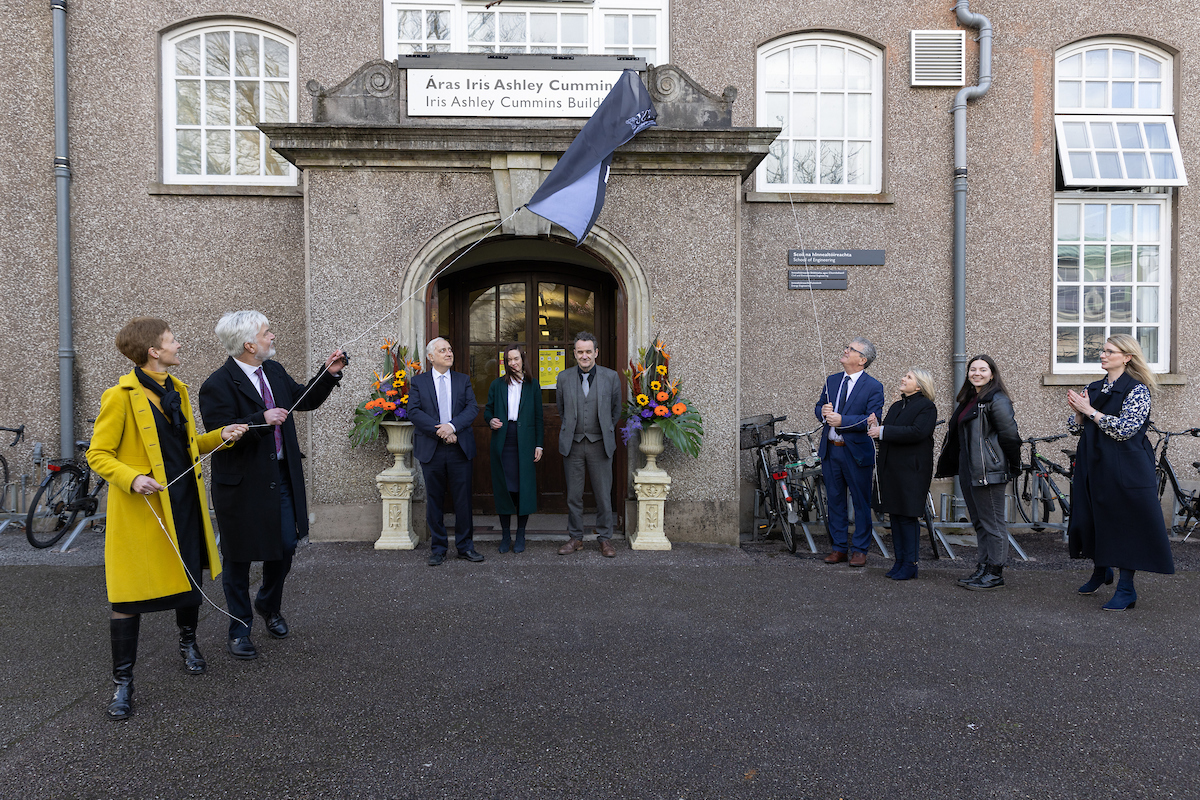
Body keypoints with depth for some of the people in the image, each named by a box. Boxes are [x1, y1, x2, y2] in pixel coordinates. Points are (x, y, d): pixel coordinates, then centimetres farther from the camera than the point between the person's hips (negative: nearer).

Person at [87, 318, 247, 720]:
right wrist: (132, 478, -25)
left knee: (191, 578, 17)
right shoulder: (120, 396, -12)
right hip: (142, 508, -6)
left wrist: (220, 437, 3)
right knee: (130, 594, 0)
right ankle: (123, 682, 14)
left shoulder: (177, 389, 11)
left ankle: (188, 642, 43)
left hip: (184, 502, 7)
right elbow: (98, 455, -9)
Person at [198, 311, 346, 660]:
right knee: (238, 559, 9)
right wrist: (261, 420, -32)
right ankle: (239, 630, 27)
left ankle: (269, 607, 41)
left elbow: (305, 399, 18)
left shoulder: (274, 370, 6)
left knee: (285, 547, 13)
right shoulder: (218, 385, -17)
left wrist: (329, 373, 5)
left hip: (281, 479, 7)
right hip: (243, 485, -6)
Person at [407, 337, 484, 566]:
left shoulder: (463, 380, 11)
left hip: (460, 448, 1)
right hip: (431, 449, -1)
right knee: (434, 500, 6)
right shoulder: (418, 381, 6)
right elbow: (414, 412, -5)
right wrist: (439, 430, -15)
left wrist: (452, 425, -17)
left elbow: (472, 408, -1)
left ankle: (465, 546, 16)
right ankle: (438, 548, 18)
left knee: (463, 499, 4)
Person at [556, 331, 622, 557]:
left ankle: (605, 538, 17)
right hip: (573, 444, 1)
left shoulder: (611, 377, 0)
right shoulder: (564, 378, 4)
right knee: (573, 495, 7)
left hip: (600, 444, -1)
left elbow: (616, 410, 11)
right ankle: (575, 538, 20)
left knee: (603, 495, 4)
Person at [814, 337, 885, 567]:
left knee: (861, 503, 4)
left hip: (857, 452, -5)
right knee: (835, 500, 12)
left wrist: (841, 420, -24)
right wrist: (823, 411, -9)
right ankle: (839, 547, 23)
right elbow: (819, 408, 15)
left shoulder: (874, 387, -7)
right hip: (830, 450, 5)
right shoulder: (831, 381, 11)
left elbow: (873, 420, -16)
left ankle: (859, 550, 16)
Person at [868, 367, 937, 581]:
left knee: (908, 517, -3)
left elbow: (917, 432, -21)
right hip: (890, 467, 7)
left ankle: (910, 565, 6)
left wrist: (883, 431, -20)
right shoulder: (896, 406, 18)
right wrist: (876, 427, -8)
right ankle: (899, 561, 19)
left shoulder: (926, 407, -6)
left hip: (912, 470, -7)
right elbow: (887, 434, 14)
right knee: (895, 515, 10)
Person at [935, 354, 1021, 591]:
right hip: (969, 472, 9)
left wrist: (1013, 466, -9)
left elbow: (1009, 435, -14)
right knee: (979, 522, 14)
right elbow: (958, 436, 21)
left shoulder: (997, 401, -11)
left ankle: (995, 573, 6)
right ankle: (982, 569, 21)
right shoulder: (969, 400, 17)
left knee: (992, 522, -1)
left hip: (989, 472, -9)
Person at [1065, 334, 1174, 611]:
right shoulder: (1093, 388, 11)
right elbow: (1077, 429, 11)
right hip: (1093, 465, 6)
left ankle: (1126, 589, 9)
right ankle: (1101, 570, 34)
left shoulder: (1138, 390, -7)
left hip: (1125, 468, -6)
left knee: (1126, 523, -1)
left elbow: (1125, 428, -19)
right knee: (1092, 519, 12)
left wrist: (1090, 411, -17)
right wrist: (1078, 412, -9)